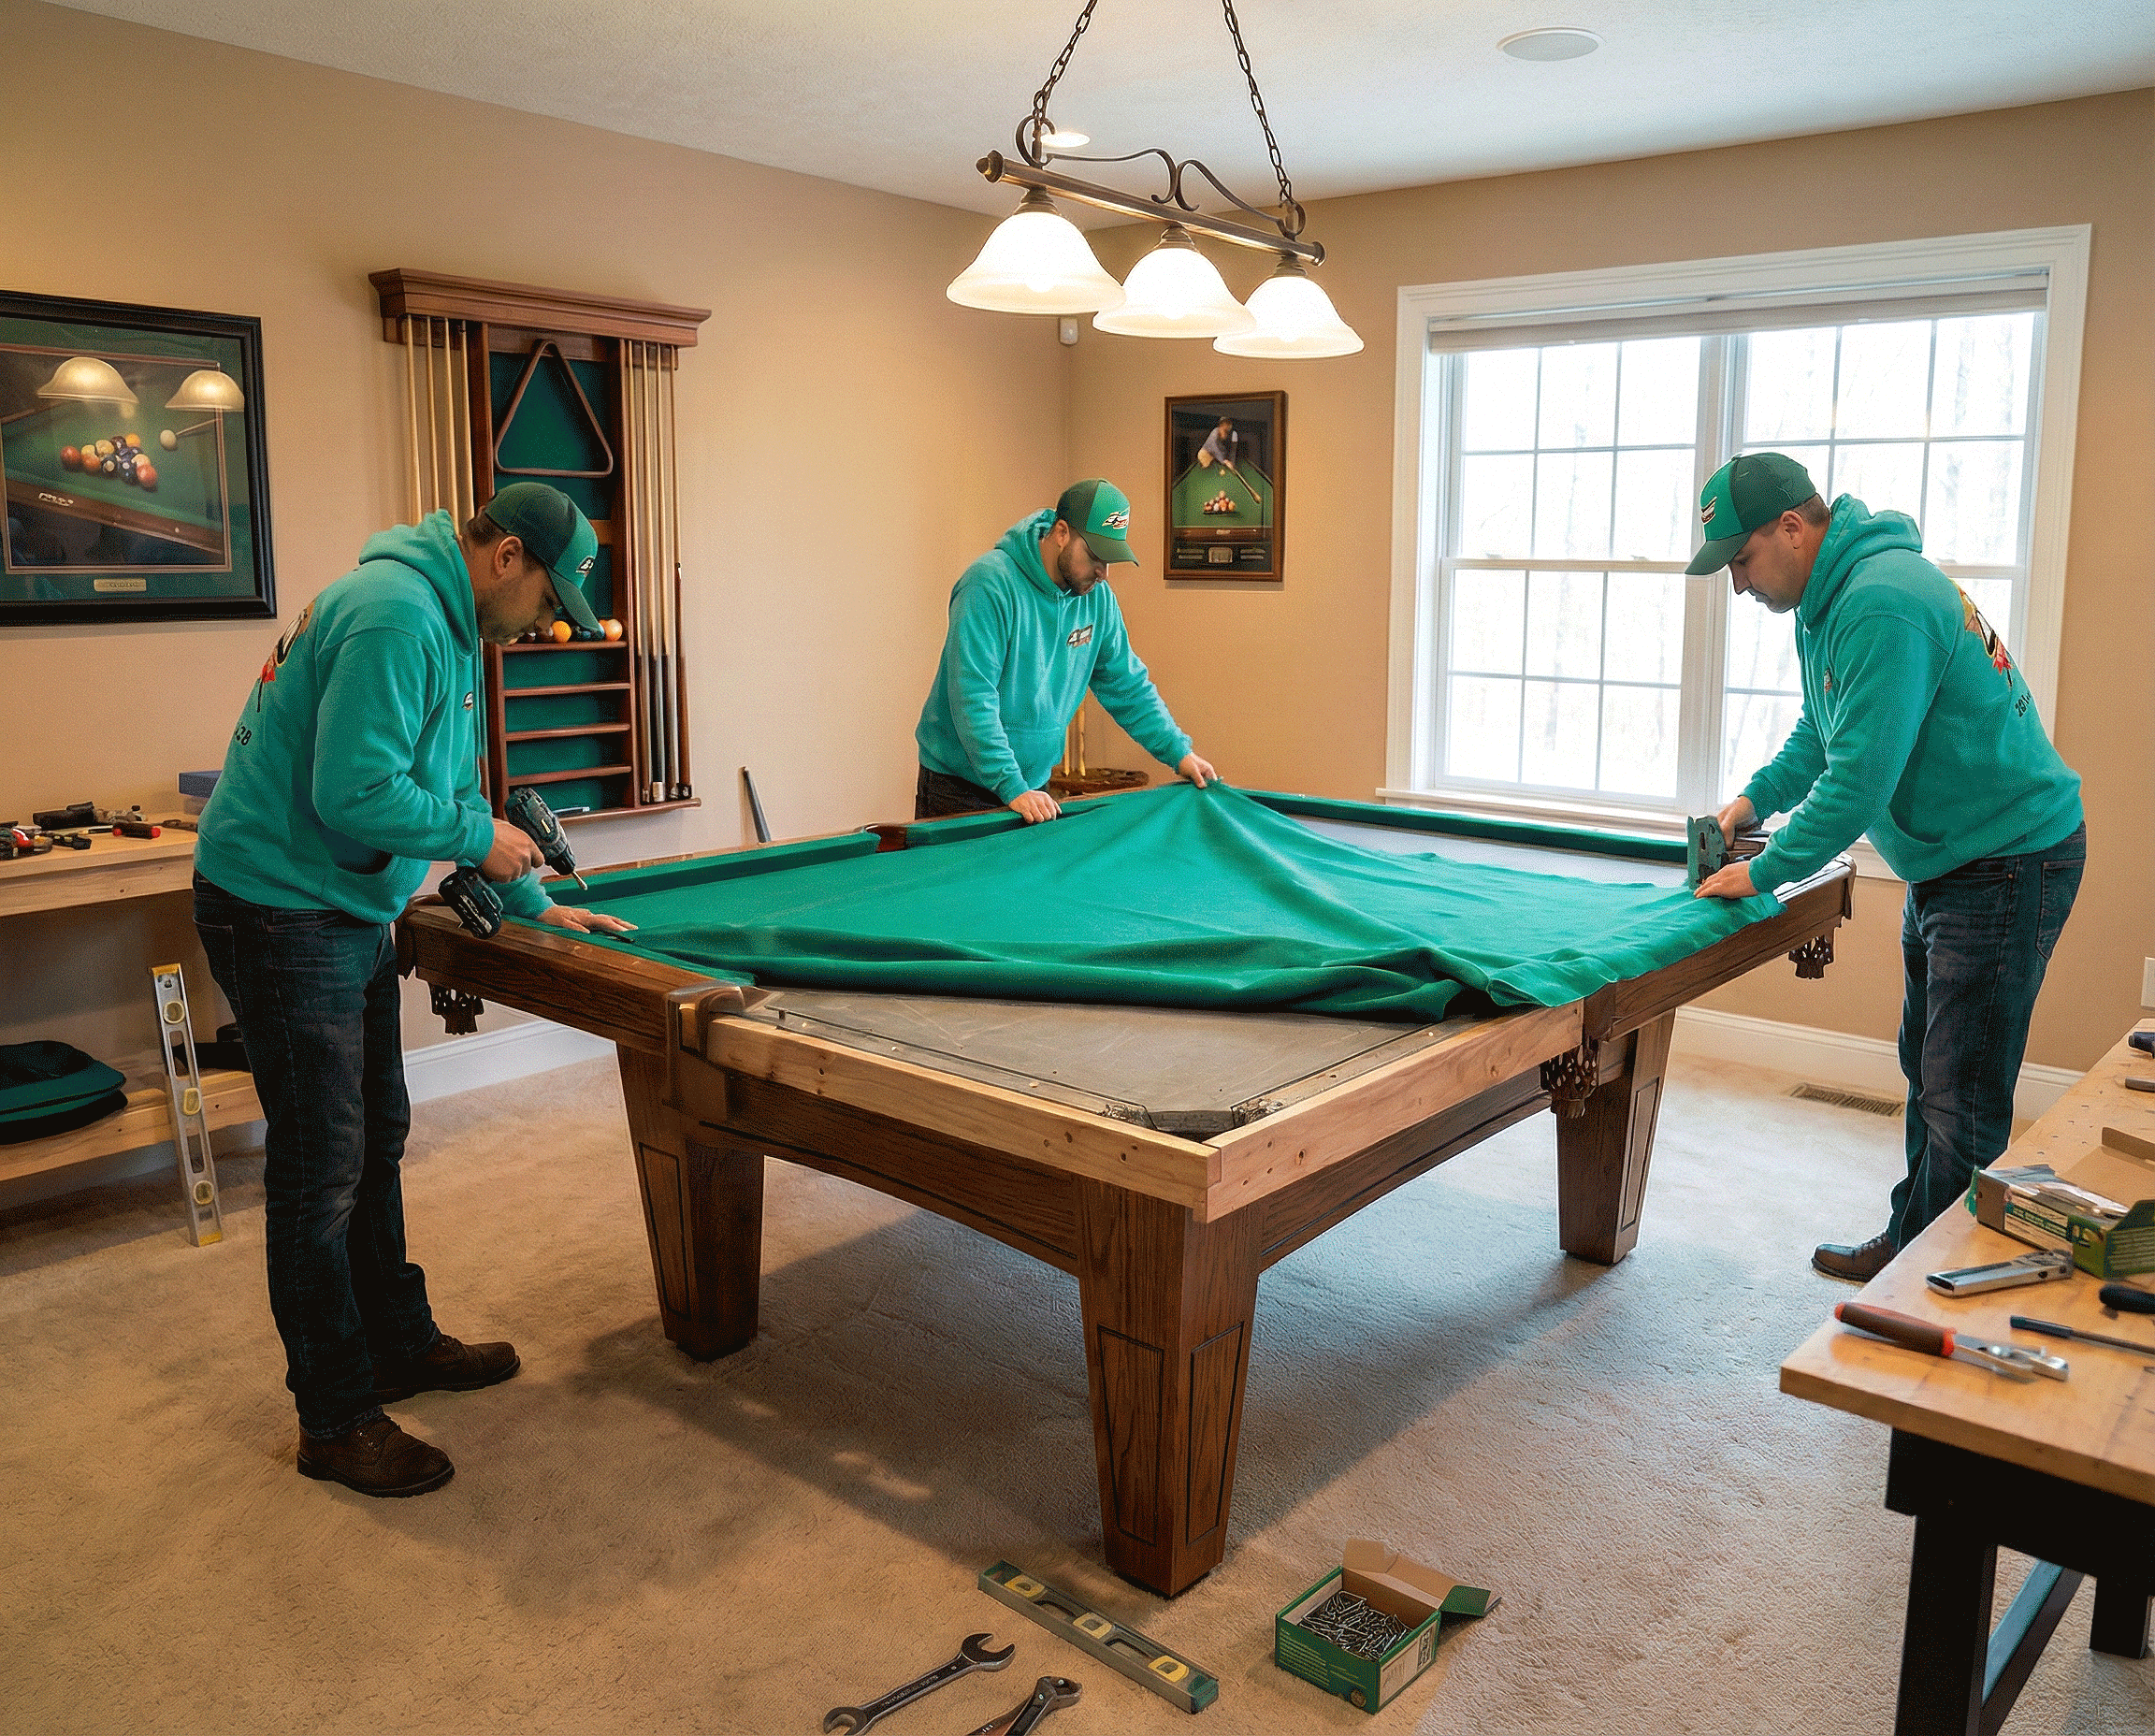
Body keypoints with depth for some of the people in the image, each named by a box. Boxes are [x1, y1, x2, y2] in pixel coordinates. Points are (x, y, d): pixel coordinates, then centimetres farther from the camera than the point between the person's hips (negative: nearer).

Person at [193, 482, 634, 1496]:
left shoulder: (450, 626, 12)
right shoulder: (396, 616, -22)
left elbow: (453, 784, 19)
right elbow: (354, 795, -29)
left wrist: (532, 903, 18)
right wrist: (478, 834, -15)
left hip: (350, 908, 10)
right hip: (281, 908, -10)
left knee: (376, 1137, 18)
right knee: (321, 1165, -2)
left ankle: (399, 1344, 34)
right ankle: (336, 1422, 12)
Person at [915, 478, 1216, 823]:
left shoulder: (1098, 598, 0)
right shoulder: (991, 582, -21)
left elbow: (1127, 686, 12)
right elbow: (973, 697, -27)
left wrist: (1179, 753, 4)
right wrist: (1012, 788, -31)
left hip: (1034, 783, 6)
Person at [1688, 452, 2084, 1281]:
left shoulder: (1883, 606, -27)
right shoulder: (1827, 600, 7)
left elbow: (1861, 778, -28)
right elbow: (1823, 731, 22)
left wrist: (1764, 872, -17)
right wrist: (1754, 797, 8)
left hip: (2011, 861, -11)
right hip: (1945, 861, 11)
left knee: (1961, 1101, -5)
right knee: (1928, 1074, 19)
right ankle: (1908, 1243, 33)